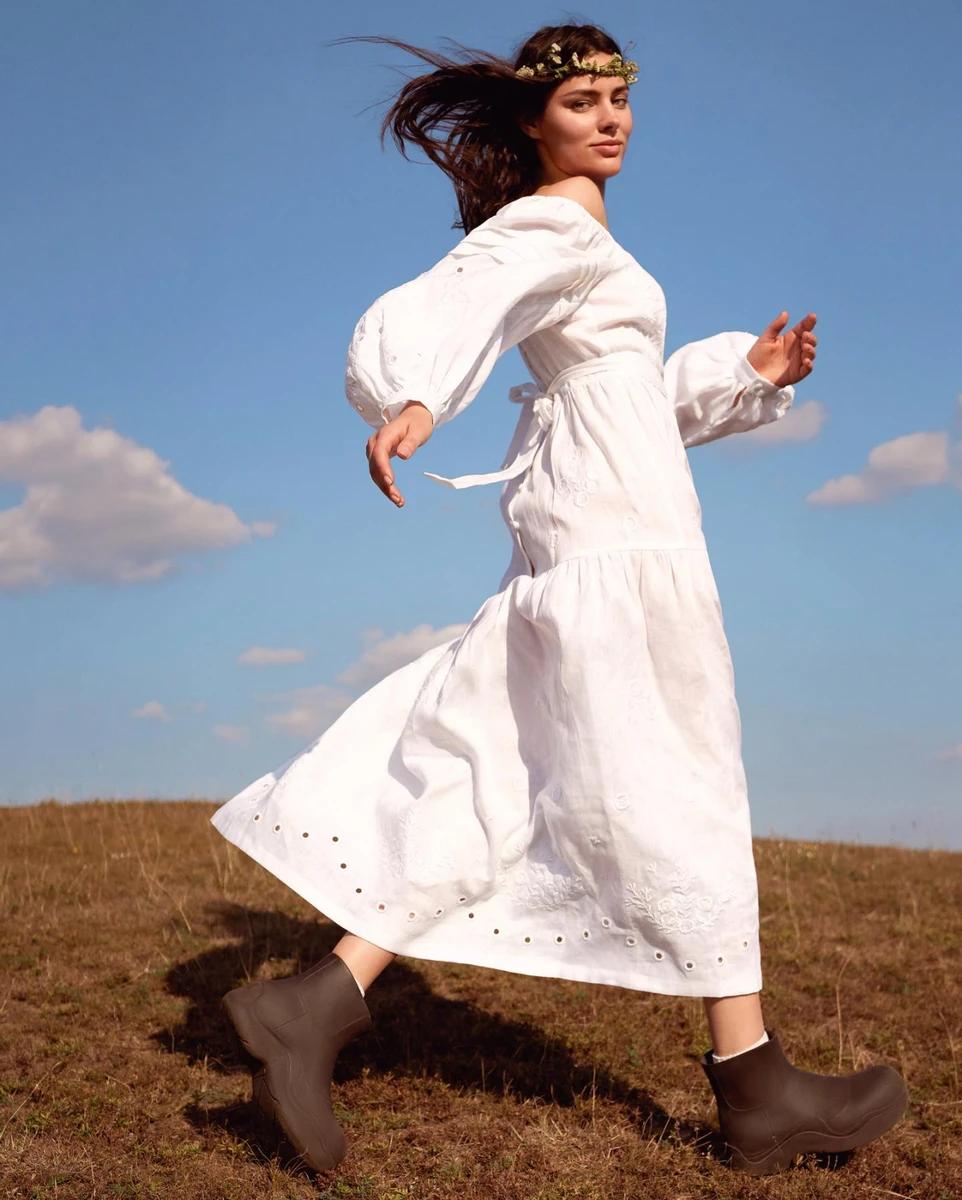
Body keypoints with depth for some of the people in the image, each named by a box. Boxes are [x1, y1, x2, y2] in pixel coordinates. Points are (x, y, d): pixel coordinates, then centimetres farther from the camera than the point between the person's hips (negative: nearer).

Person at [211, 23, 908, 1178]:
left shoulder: (575, 242, 25)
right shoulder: (553, 224, -5)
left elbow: (650, 396, 30)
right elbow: (428, 314, -22)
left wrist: (752, 372, 16)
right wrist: (412, 400, -42)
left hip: (570, 547, 9)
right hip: (617, 531, -9)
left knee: (483, 788, 4)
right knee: (676, 799, -5)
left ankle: (315, 1006, -1)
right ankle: (756, 1088, 4)